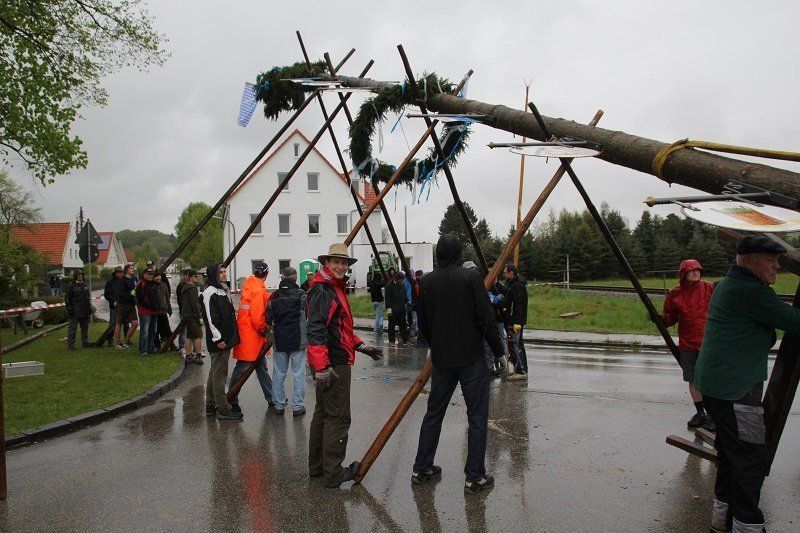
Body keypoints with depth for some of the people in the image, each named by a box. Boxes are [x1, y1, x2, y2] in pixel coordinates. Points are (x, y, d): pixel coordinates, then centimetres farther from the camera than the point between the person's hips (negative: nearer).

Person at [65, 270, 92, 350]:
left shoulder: (84, 285, 15)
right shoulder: (71, 286, -5)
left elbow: (88, 298, 22)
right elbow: (67, 298, -8)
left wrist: (89, 307, 17)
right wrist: (69, 308, -15)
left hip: (84, 312, 7)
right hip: (75, 312, -7)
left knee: (85, 327, 13)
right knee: (73, 328, -6)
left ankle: (85, 342, 22)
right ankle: (70, 344, -3)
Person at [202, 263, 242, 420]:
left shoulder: (222, 290, 17)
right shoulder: (210, 292, -13)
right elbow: (211, 318, -19)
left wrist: (230, 338, 19)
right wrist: (218, 339, -20)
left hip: (225, 339, 10)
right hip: (219, 341, -10)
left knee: (215, 373, 15)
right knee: (219, 374, -5)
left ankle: (211, 407, 24)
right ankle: (222, 409, 0)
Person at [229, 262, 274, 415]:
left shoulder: (249, 286, 9)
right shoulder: (259, 291, -18)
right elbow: (257, 316, -21)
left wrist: (263, 329, 13)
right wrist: (264, 330, -6)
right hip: (251, 338, -10)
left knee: (261, 367, 15)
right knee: (242, 370, 0)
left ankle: (272, 398, 23)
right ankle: (232, 401, 10)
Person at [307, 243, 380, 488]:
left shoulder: (336, 289, 17)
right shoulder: (322, 290, -15)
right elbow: (316, 330, -24)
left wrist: (360, 345, 21)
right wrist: (321, 367, -29)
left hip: (334, 362, 11)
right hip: (332, 364, -11)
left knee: (323, 413, 16)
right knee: (338, 417, -4)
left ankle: (316, 467, 26)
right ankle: (333, 473, 4)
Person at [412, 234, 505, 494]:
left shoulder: (426, 282, 2)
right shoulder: (471, 277, -10)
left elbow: (423, 322, 9)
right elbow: (486, 319, -12)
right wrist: (498, 350, -2)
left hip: (441, 359, 4)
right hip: (472, 358, -4)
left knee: (433, 414, 16)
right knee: (477, 417, 5)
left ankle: (421, 470, 24)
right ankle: (475, 478, 8)